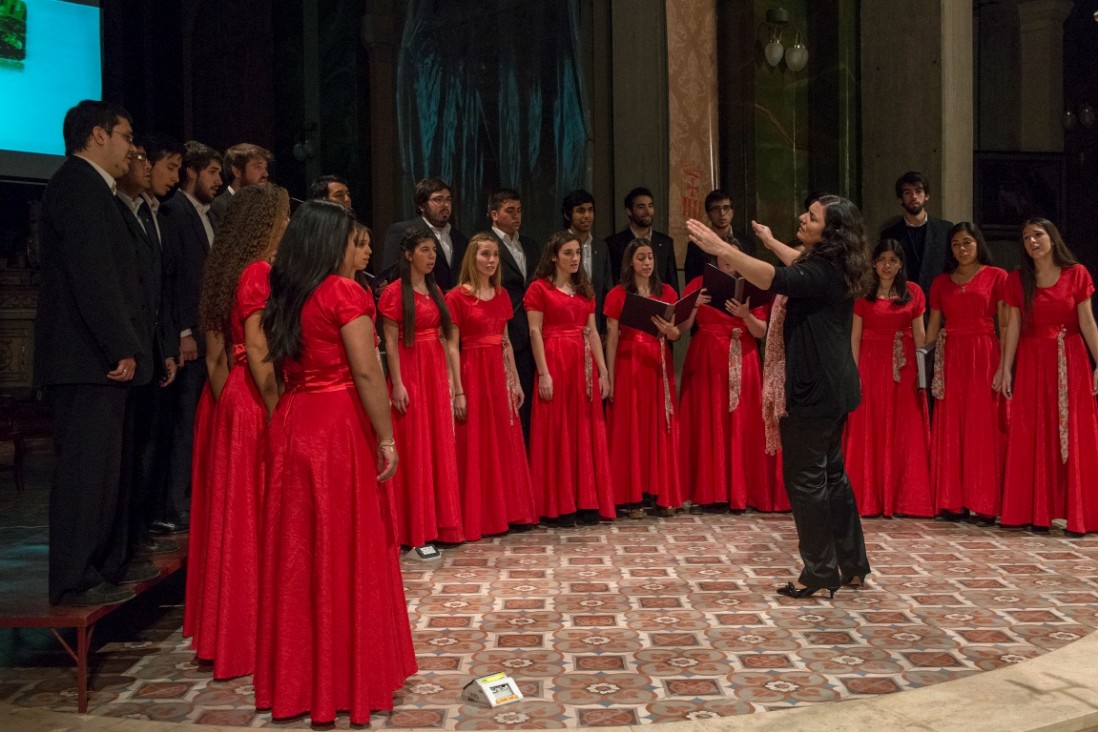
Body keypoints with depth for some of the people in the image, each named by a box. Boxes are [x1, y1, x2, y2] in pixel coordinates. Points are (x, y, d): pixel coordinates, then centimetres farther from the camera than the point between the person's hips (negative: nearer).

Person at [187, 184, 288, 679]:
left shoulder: (227, 273, 11)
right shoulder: (260, 273, -15)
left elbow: (215, 352, 14)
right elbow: (258, 353, -22)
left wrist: (224, 401, 18)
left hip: (233, 400, 9)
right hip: (259, 402, -9)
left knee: (235, 514, 15)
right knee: (264, 516, -1)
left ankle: (227, 629, 26)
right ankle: (262, 634, 9)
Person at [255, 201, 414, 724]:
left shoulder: (283, 297, 10)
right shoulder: (346, 293, -10)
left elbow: (282, 363, 8)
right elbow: (365, 372, -15)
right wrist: (387, 438, -12)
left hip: (293, 425, 7)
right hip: (341, 427, -6)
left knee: (298, 548, 12)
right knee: (347, 549, 3)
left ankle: (296, 673, 22)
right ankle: (348, 674, 12)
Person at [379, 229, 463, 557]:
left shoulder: (435, 291, 13)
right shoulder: (395, 292, -7)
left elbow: (441, 337, 14)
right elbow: (390, 342, -11)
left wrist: (450, 379, 10)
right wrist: (397, 384, -17)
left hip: (437, 373, 7)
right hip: (410, 374, -7)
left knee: (440, 447, 10)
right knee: (414, 451, -2)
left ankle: (441, 523, 20)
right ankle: (417, 532, 4)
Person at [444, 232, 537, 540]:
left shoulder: (501, 295, 12)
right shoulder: (457, 297, -7)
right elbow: (452, 347, -10)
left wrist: (515, 380, 12)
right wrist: (458, 391, -15)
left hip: (500, 375, 6)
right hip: (473, 375, -6)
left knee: (505, 445, 10)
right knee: (476, 446, 0)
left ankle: (506, 511, 21)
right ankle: (477, 518, 10)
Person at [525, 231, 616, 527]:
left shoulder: (585, 289, 16)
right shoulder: (539, 288, -2)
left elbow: (592, 332, 12)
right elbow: (535, 332, -8)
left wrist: (603, 372, 5)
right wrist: (544, 374, -16)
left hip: (583, 364, 6)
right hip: (555, 362, -6)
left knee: (586, 432, 6)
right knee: (556, 433, 0)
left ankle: (586, 501, 13)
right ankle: (559, 506, 6)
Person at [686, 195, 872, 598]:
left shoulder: (823, 272, -19)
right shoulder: (831, 269, 11)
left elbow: (777, 279, -37)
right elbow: (802, 268, 35)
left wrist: (722, 248, -40)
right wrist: (771, 243, 47)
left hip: (815, 390, -10)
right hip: (833, 387, 10)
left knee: (805, 477, -1)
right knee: (831, 473, 17)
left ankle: (820, 572, 7)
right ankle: (852, 564, 26)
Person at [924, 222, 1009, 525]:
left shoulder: (996, 277, 2)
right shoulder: (941, 282, 13)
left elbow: (1006, 324, -2)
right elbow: (933, 325, 12)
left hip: (985, 356, -3)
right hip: (950, 358, 3)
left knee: (984, 428, -2)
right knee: (950, 429, 4)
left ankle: (985, 504, 3)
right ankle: (952, 501, 10)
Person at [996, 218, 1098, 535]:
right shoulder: (1017, 279, 5)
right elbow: (1013, 327, 3)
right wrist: (1005, 368, -2)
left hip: (1070, 361, -1)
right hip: (1032, 361, 2)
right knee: (1033, 436, 3)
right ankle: (1036, 512, 10)